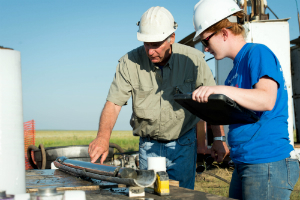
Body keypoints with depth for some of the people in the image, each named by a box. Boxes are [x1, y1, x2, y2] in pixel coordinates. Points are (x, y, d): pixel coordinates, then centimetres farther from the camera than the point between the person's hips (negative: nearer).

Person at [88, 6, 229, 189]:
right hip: (148, 145, 1)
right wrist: (103, 136, -30)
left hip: (183, 145, -1)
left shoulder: (192, 59, -12)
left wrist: (220, 139, -7)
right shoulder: (130, 62, -12)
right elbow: (114, 103, -13)